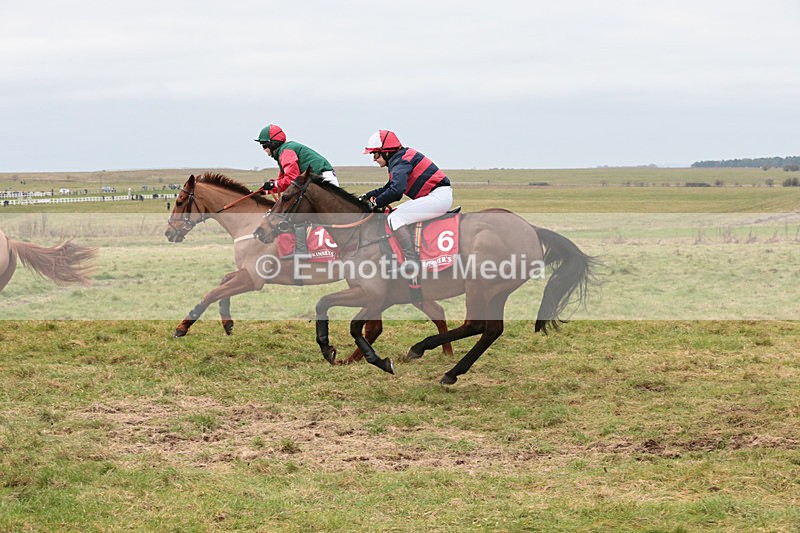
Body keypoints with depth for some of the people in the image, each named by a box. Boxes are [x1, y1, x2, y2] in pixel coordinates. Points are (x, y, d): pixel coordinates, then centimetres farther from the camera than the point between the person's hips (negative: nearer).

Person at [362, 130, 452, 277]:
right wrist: (367, 196, 20)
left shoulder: (400, 162, -15)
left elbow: (397, 190, -31)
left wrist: (376, 202, -19)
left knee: (395, 218, -19)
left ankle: (412, 261, -22)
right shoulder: (400, 159, 18)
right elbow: (388, 188, 29)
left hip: (439, 196, -11)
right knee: (393, 214, 18)